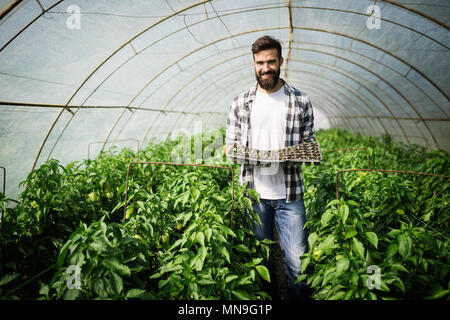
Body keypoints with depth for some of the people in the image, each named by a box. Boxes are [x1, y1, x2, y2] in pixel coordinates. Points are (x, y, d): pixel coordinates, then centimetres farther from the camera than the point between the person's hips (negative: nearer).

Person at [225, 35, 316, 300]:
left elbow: (309, 143, 8)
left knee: (297, 261, 0)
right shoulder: (241, 103, 6)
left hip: (289, 194, -1)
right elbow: (230, 144, 10)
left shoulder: (301, 101, 3)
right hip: (253, 193, 2)